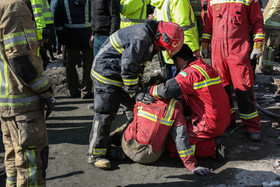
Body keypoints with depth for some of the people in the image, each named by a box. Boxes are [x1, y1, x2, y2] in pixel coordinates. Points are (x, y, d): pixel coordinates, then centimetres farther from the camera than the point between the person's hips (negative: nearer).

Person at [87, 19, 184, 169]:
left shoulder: (148, 39, 8)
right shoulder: (140, 38, -26)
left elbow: (137, 65, 17)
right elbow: (128, 68, -27)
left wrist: (139, 85, 12)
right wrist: (136, 92, -19)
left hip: (120, 75, 10)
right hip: (105, 74, -10)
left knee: (134, 105, 14)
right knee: (105, 113, -10)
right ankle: (95, 155, -3)